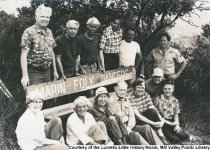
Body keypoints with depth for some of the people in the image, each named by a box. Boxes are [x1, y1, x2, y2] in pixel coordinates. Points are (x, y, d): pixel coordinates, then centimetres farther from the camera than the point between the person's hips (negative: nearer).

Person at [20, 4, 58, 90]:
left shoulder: (49, 32, 9)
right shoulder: (29, 32, -11)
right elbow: (24, 55, -14)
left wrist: (55, 71, 14)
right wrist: (25, 76, -20)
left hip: (47, 71, 6)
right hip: (34, 73, -6)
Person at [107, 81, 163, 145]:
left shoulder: (126, 100, 16)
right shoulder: (111, 101, -5)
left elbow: (132, 115, 6)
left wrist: (129, 127, -10)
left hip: (129, 126, 6)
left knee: (146, 127, -16)